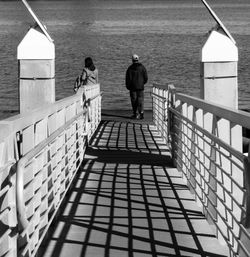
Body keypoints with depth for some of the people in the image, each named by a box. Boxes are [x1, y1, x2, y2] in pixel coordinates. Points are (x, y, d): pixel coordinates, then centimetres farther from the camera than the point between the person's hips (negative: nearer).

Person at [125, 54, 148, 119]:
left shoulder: (130, 68, -7)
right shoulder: (142, 67, -2)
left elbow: (128, 79, -6)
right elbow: (146, 77, 1)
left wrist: (128, 86, 8)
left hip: (133, 87, -1)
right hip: (141, 87, 1)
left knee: (134, 100, 8)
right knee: (140, 100, 1)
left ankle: (135, 114, 11)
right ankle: (141, 113, -15)